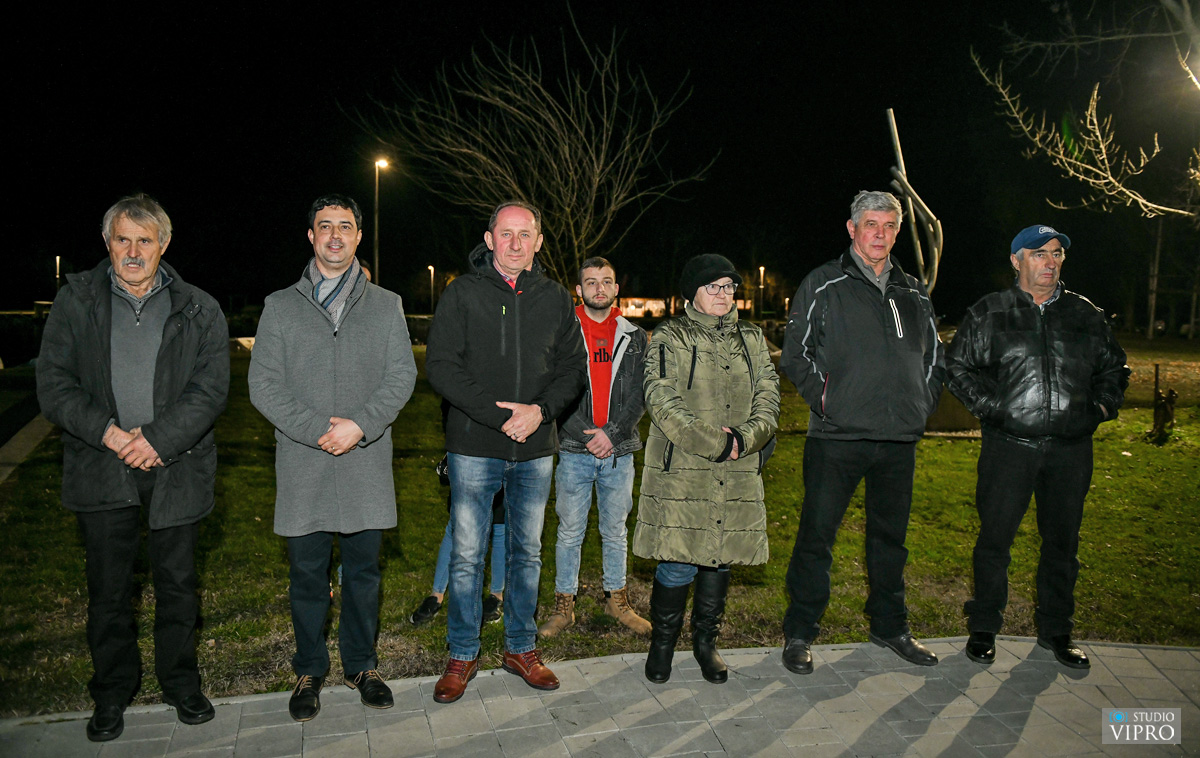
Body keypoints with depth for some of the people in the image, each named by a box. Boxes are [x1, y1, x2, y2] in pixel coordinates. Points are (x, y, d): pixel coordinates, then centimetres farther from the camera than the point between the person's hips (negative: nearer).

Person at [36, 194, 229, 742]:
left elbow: (211, 388, -5)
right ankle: (112, 693, 28)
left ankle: (180, 684, 28)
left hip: (176, 469, 0)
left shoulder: (198, 311, 2)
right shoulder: (75, 301, 3)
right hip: (101, 469, 0)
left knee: (177, 584, 11)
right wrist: (107, 432, -14)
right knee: (108, 589, 10)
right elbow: (53, 384, -1)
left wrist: (158, 439, -16)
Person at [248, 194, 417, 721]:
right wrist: (316, 429, -14)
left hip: (367, 466, 1)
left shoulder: (386, 305, 9)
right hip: (302, 468, 0)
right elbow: (263, 384, -1)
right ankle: (309, 671, 27)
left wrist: (359, 425, -15)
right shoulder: (281, 306, 7)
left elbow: (402, 375, 0)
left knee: (364, 573, 11)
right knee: (307, 577, 9)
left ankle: (361, 665, 28)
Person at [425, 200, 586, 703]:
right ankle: (462, 656, 20)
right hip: (474, 447, -3)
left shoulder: (556, 300, 8)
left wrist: (541, 409, -13)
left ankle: (521, 649, 28)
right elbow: (441, 366, -8)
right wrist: (497, 413, -17)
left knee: (528, 552, 13)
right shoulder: (462, 293, -1)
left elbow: (573, 368, 6)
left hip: (535, 451, 3)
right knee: (466, 556, 3)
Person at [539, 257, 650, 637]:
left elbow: (639, 395, 2)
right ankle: (564, 604, 16)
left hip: (619, 450, 2)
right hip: (574, 450, -2)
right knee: (570, 531, 4)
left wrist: (612, 433, -10)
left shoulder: (635, 338, 8)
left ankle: (616, 599, 27)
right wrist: (588, 435, -12)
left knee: (615, 530, 12)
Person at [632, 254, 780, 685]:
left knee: (720, 559, 10)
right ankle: (663, 642, 19)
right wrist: (714, 442, -16)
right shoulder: (670, 338, 1)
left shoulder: (752, 340, 15)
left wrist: (744, 438, -11)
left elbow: (768, 397, 8)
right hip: (680, 472, -4)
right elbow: (663, 402, -10)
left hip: (737, 474, 4)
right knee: (678, 564, -3)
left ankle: (705, 641, 29)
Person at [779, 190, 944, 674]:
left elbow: (934, 355, 23)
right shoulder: (823, 285, 1)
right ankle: (799, 633, 14)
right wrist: (822, 397, -9)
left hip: (899, 439, 5)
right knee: (817, 535, 0)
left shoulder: (913, 293, 15)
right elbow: (795, 353, 0)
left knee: (891, 536, 16)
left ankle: (890, 626, 32)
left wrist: (923, 404, 11)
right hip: (837, 436, -4)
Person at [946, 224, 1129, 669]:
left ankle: (1055, 630, 27)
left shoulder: (1086, 315, 11)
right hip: (1008, 446, -3)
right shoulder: (989, 314, 3)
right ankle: (984, 627, 17)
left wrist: (1102, 406, 5)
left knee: (1063, 540, 11)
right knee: (995, 537, 1)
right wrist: (990, 407, -8)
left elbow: (1114, 368, 21)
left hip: (1071, 448, 3)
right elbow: (958, 367, 3)